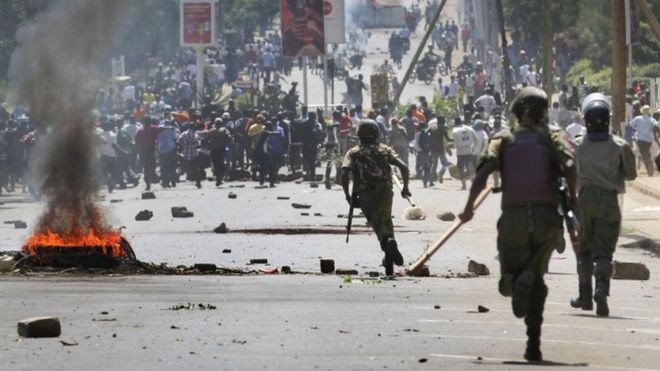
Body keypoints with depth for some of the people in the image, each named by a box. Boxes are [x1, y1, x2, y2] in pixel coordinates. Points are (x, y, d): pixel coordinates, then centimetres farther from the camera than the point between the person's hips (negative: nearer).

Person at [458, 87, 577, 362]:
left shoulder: (504, 140, 12)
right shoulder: (553, 136, 10)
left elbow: (482, 173, -3)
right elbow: (569, 165, -9)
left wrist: (469, 208, 3)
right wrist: (572, 198, 2)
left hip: (513, 217, 0)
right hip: (547, 216, 0)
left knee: (509, 284, 13)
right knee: (537, 279, 15)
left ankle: (516, 279, -27)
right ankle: (533, 344, -8)